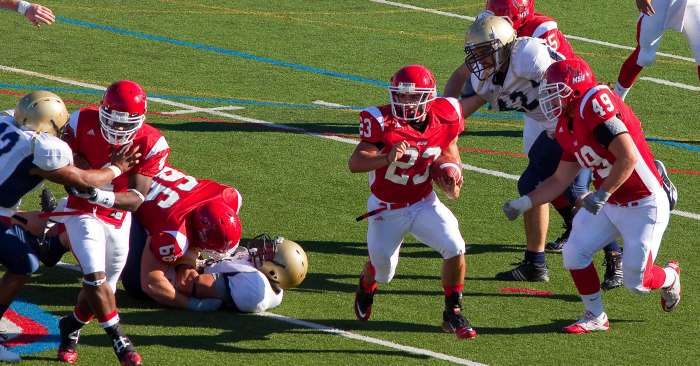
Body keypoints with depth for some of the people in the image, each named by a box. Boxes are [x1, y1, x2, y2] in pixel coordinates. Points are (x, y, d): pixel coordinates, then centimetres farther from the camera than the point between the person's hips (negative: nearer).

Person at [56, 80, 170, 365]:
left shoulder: (151, 144, -19)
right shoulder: (82, 122, -18)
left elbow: (135, 200, -22)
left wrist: (99, 194, -38)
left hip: (118, 220, 2)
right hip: (82, 212, -2)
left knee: (104, 287, 9)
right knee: (96, 277, -19)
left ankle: (71, 326, 36)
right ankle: (118, 339, -3)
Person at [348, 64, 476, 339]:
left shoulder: (444, 118, -13)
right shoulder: (382, 122, -25)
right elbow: (354, 163, -33)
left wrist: (451, 175, -9)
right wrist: (387, 158, -50)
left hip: (424, 203, 2)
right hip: (387, 209, -2)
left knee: (454, 248, -19)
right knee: (382, 269, 12)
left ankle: (453, 315, 0)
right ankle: (366, 287, 52)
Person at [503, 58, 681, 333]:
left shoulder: (595, 105, -24)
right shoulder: (568, 128, 5)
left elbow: (628, 157, -30)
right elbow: (560, 180, 14)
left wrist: (602, 194, -26)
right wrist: (523, 204, 7)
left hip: (644, 205, -8)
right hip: (609, 205, 8)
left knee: (636, 284, -2)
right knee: (574, 254, -3)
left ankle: (669, 276, 33)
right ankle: (595, 317, 16)